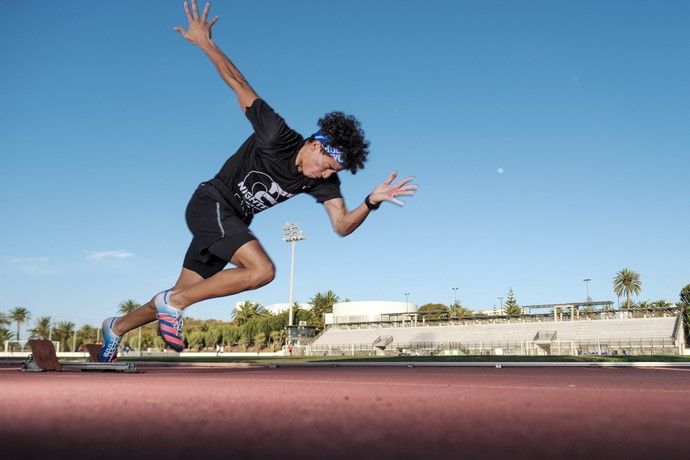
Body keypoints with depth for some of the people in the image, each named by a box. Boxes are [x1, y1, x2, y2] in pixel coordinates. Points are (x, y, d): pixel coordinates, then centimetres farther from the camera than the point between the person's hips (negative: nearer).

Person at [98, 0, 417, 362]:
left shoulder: (324, 181, -5)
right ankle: (173, 303, -12)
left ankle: (118, 326, 34)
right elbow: (238, 83, -16)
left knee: (184, 293, 11)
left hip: (231, 222, 7)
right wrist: (204, 42, -19)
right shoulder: (278, 136, -20)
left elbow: (342, 225, -13)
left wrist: (372, 200, -29)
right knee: (262, 270, -26)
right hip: (210, 202, -7)